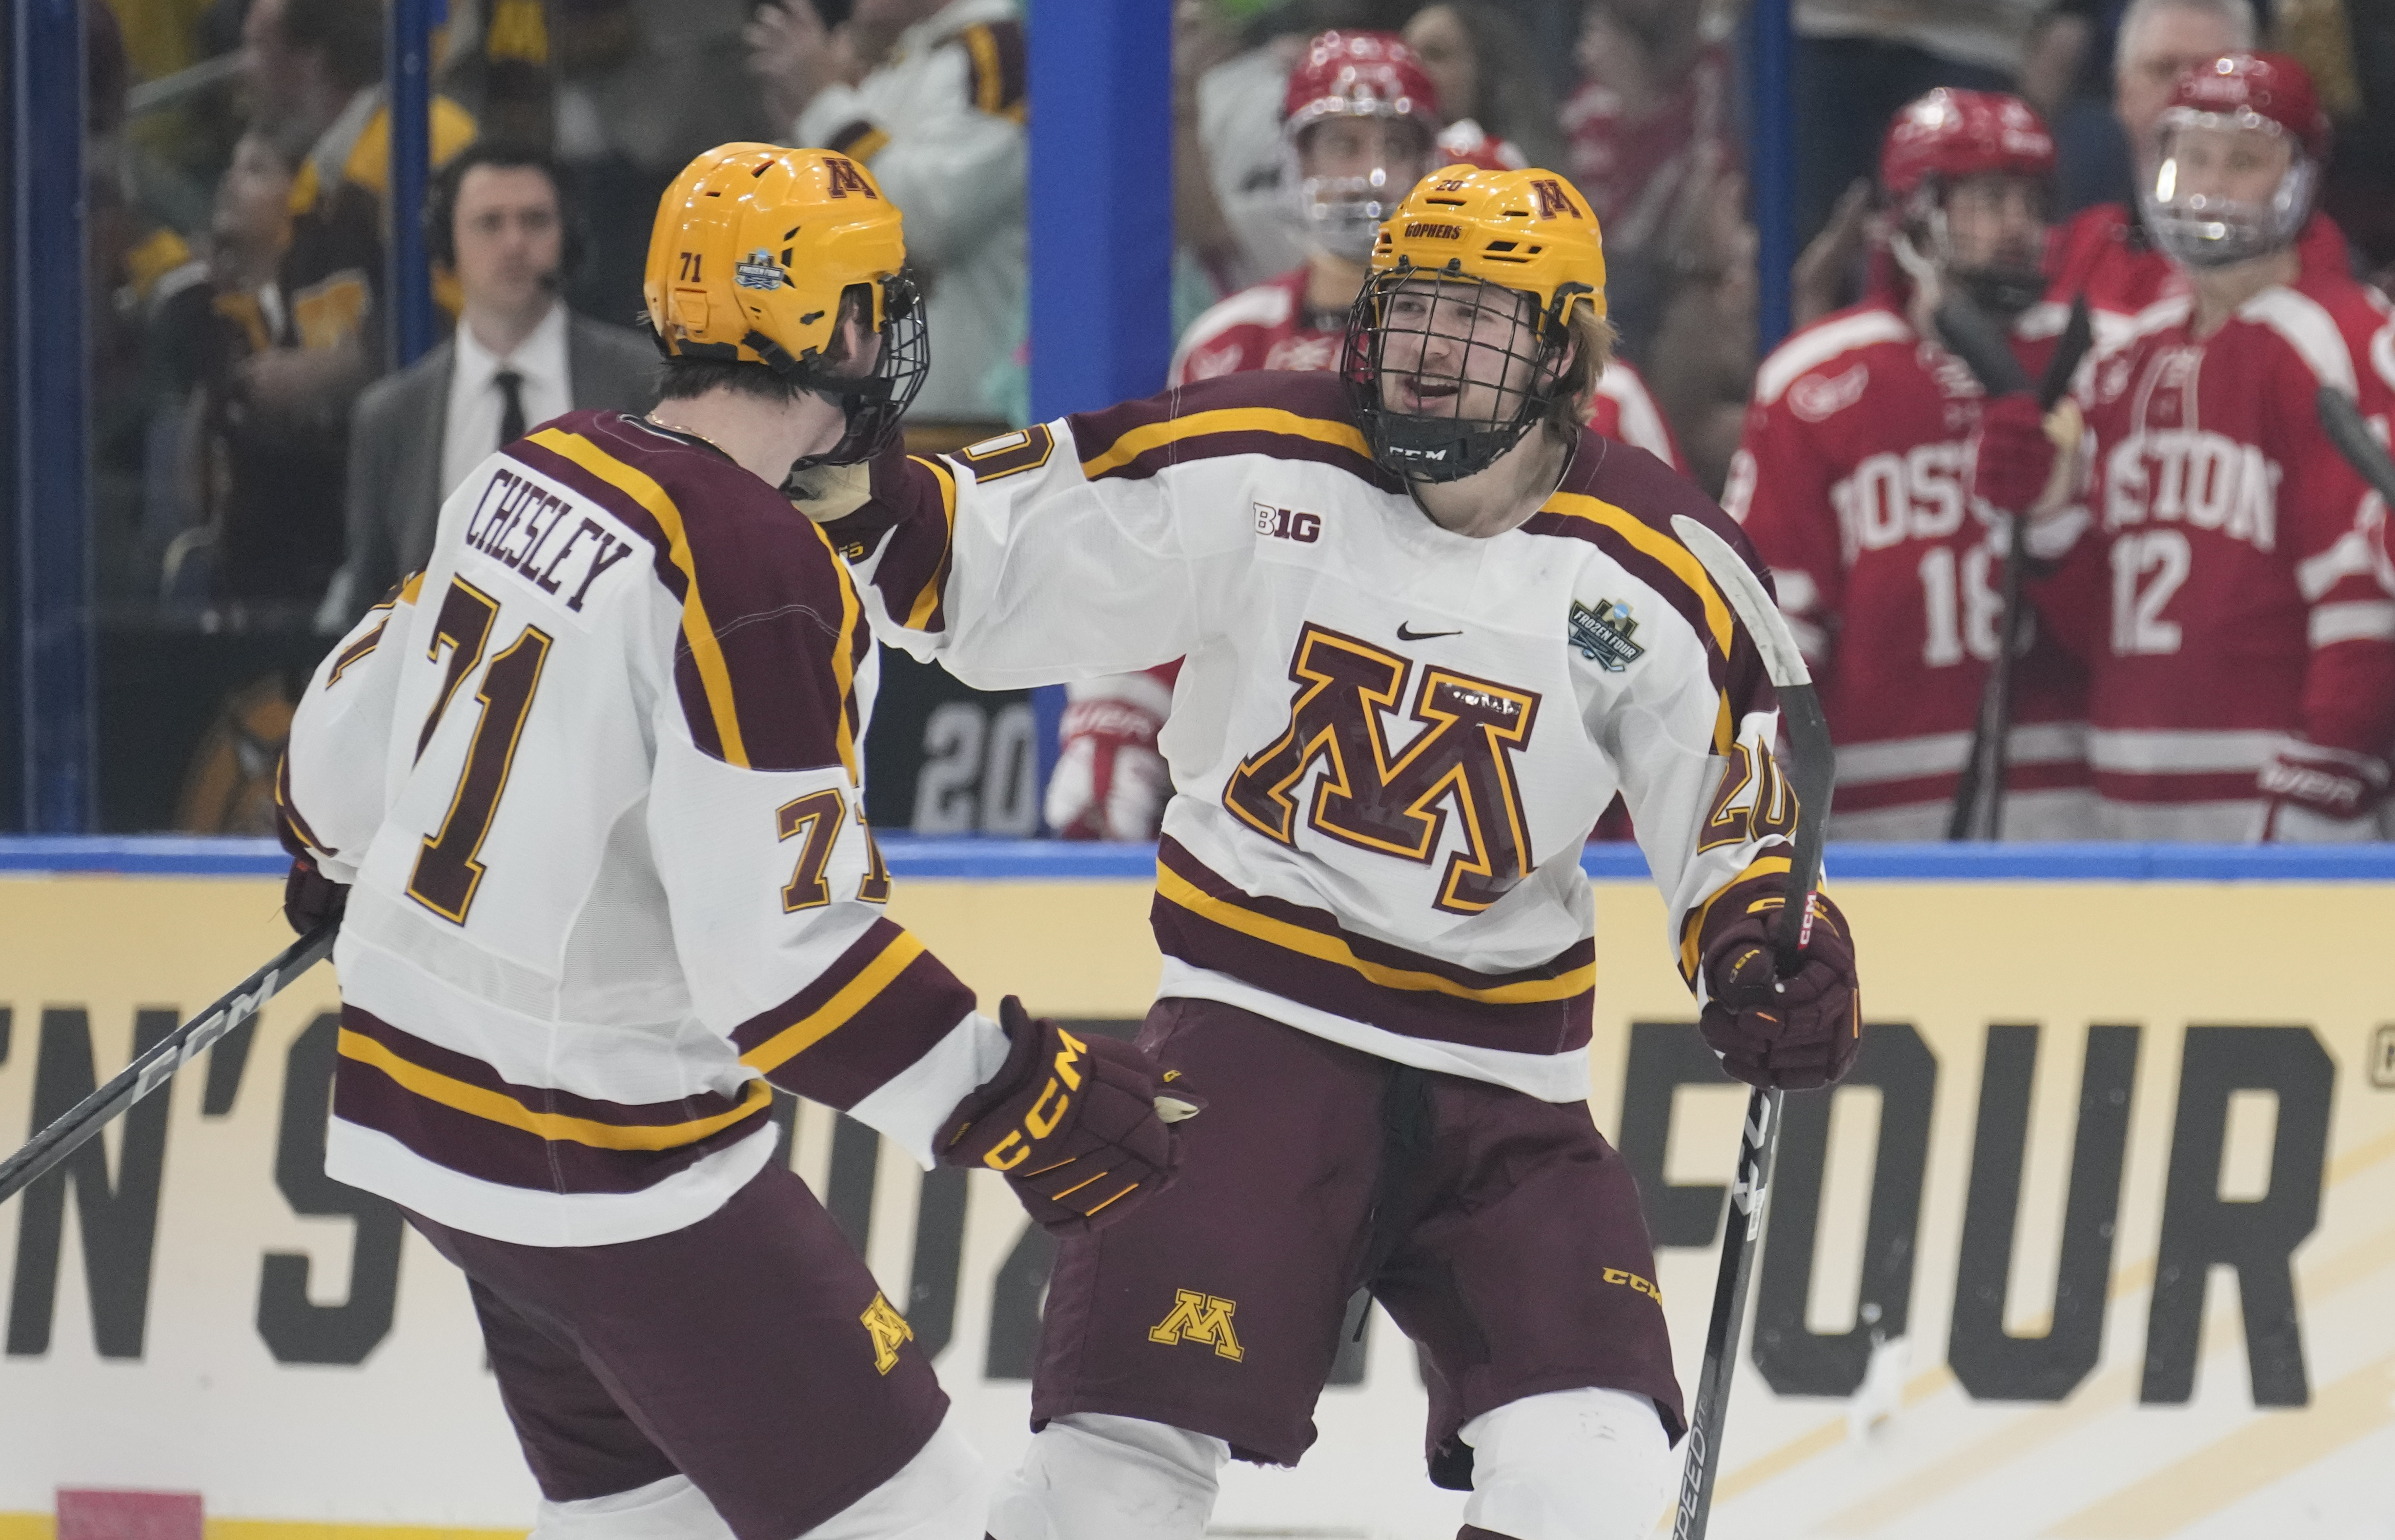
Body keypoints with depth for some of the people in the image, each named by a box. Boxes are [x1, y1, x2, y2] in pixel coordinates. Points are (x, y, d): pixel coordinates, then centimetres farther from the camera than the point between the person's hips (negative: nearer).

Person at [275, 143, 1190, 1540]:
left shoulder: (535, 474, 3)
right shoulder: (755, 573, -23)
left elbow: (357, 727, 17)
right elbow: (781, 948, -27)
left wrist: (338, 861, 38)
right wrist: (1016, 1099, -22)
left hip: (425, 1094, 9)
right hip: (606, 1159, -9)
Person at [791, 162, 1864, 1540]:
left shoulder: (1650, 574, -3)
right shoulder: (1256, 469, -6)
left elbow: (1734, 811, 4)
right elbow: (988, 559, -3)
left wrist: (1765, 951, -15)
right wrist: (856, 494, -20)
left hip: (1502, 1065, 2)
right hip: (1258, 1013, -2)